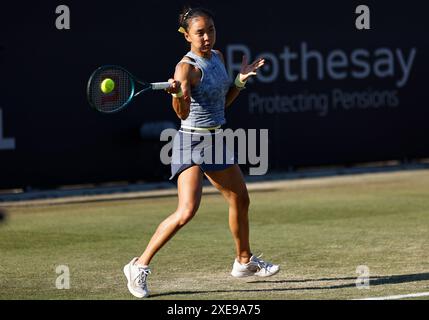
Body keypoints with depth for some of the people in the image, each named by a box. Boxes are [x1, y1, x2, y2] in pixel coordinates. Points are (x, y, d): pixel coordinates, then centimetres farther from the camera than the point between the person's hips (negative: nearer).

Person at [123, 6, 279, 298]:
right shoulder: (187, 67, -19)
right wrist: (178, 93, -51)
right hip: (192, 141, -8)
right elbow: (183, 113, -32)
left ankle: (244, 261, 41)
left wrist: (241, 80, 4)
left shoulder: (217, 57, 6)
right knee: (187, 211, -22)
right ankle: (140, 266, -13)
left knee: (240, 200, 20)